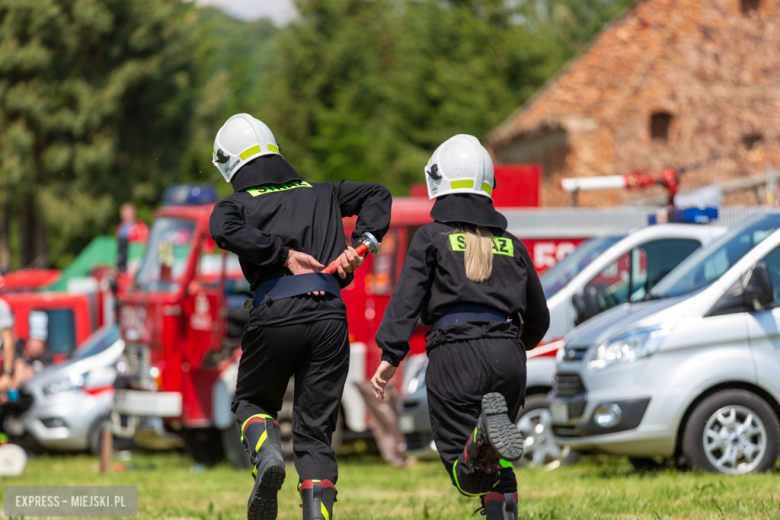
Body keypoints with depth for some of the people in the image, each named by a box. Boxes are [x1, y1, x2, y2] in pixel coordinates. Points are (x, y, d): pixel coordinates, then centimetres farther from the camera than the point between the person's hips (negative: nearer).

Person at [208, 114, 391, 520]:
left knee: (251, 401, 22)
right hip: (330, 315, 3)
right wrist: (360, 245, 8)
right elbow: (377, 195, 21)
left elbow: (224, 230, -11)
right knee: (315, 431, 8)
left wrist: (285, 255, -9)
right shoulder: (321, 194, 24)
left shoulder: (237, 204, 11)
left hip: (275, 316, -2)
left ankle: (267, 457, -9)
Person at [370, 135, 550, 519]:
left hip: (455, 353, -4)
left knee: (468, 474, -8)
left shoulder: (432, 237, 7)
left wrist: (389, 357, -10)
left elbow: (407, 300, -6)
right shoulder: (511, 245, 19)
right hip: (508, 355, 4)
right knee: (496, 467, 21)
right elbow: (538, 318, 25)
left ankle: (487, 432, -38)